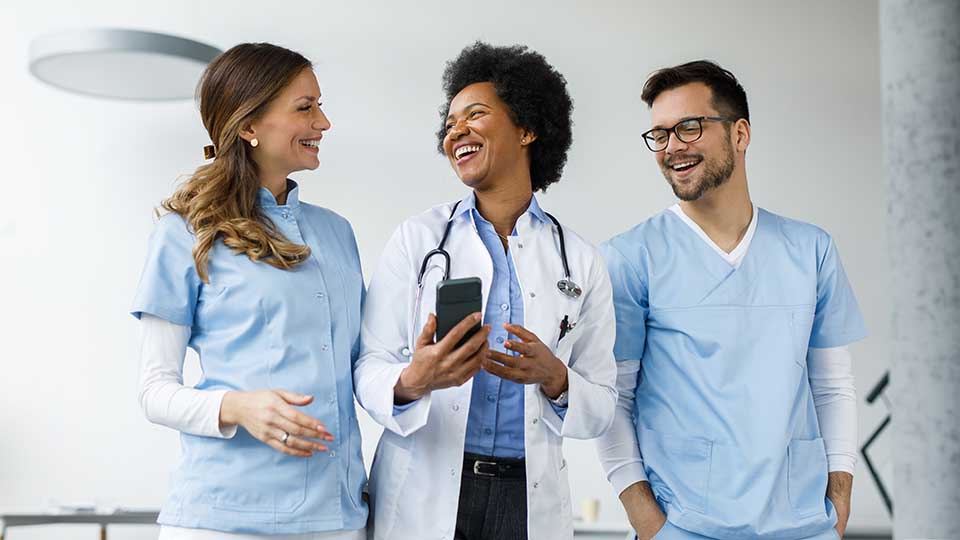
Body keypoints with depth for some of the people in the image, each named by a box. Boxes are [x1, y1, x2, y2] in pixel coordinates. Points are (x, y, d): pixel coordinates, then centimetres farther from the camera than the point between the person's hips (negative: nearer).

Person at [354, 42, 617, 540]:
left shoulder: (581, 263, 3)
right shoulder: (417, 239, 0)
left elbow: (601, 409, 3)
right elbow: (369, 369, -4)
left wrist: (554, 380, -16)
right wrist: (412, 382, -25)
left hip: (530, 500, 1)